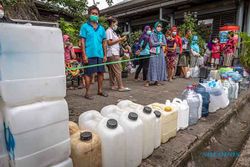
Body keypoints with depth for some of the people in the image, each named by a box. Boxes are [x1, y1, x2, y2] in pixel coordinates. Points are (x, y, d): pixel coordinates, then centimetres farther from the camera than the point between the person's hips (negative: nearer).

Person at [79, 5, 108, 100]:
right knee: (89, 73, 1)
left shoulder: (101, 28, 15)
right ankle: (87, 92, 12)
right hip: (90, 55, -4)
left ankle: (100, 90, 23)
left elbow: (104, 42, 14)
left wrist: (105, 55, 8)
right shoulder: (85, 26, 2)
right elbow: (83, 41, -3)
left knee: (101, 72, 9)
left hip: (100, 55, 5)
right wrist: (84, 55, -12)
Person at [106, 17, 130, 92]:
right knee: (118, 70, -11)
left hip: (114, 53, 10)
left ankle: (113, 85, 15)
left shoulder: (112, 31, 22)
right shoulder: (109, 31, -6)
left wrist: (121, 40, 10)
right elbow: (109, 42, -15)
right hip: (113, 54, -10)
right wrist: (119, 39, -12)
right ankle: (121, 87, -10)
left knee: (112, 71, 10)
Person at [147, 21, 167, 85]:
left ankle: (157, 80, 5)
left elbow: (164, 43, 3)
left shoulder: (162, 35, 14)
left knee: (160, 65, 0)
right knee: (154, 65, -7)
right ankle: (153, 79, -6)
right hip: (154, 52, -4)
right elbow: (152, 43, -9)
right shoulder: (152, 35, 3)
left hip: (160, 52, 4)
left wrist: (157, 44, -5)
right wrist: (160, 43, 0)